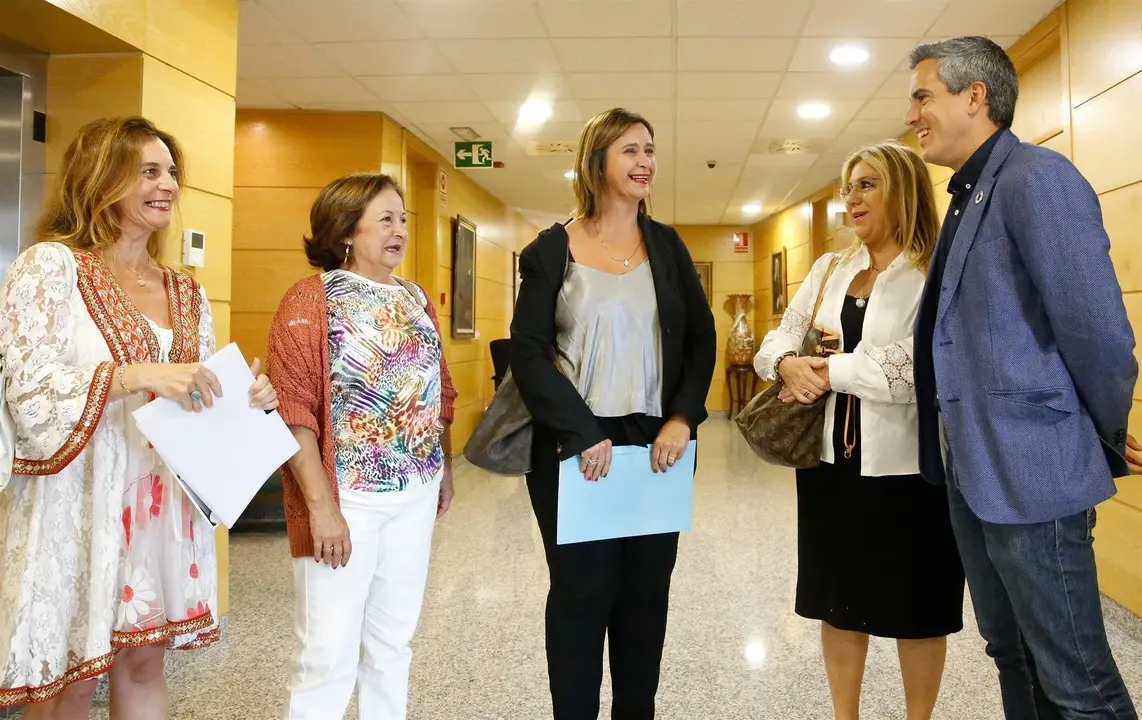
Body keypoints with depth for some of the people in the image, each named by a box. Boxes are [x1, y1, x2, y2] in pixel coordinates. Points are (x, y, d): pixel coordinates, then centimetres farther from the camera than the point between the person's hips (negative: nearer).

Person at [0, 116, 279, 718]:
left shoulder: (185, 291, 11)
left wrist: (250, 399, -6)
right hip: (77, 503, -5)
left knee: (145, 660, 14)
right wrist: (138, 375, -26)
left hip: (162, 501, 6)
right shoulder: (50, 265, -6)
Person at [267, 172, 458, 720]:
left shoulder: (416, 298, 11)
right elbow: (293, 410, -15)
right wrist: (321, 505, -19)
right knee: (329, 651, 0)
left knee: (394, 640, 15)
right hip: (347, 498, -6)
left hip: (415, 497, 6)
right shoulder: (311, 300, -9)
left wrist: (444, 469, 15)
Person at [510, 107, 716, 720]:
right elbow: (528, 351, -6)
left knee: (647, 593, 10)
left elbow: (701, 337, 7)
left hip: (657, 445, 3)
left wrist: (683, 418, -7)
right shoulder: (552, 250, -1)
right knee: (581, 592, 5)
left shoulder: (667, 246, 9)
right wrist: (580, 434, -15)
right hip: (575, 447, -3)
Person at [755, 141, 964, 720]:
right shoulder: (829, 269, 10)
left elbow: (919, 371, -21)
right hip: (831, 459, 5)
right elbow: (779, 338, 7)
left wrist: (828, 371, -15)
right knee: (839, 601, 16)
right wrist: (787, 363, -15)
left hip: (904, 466, -5)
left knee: (914, 609, 11)